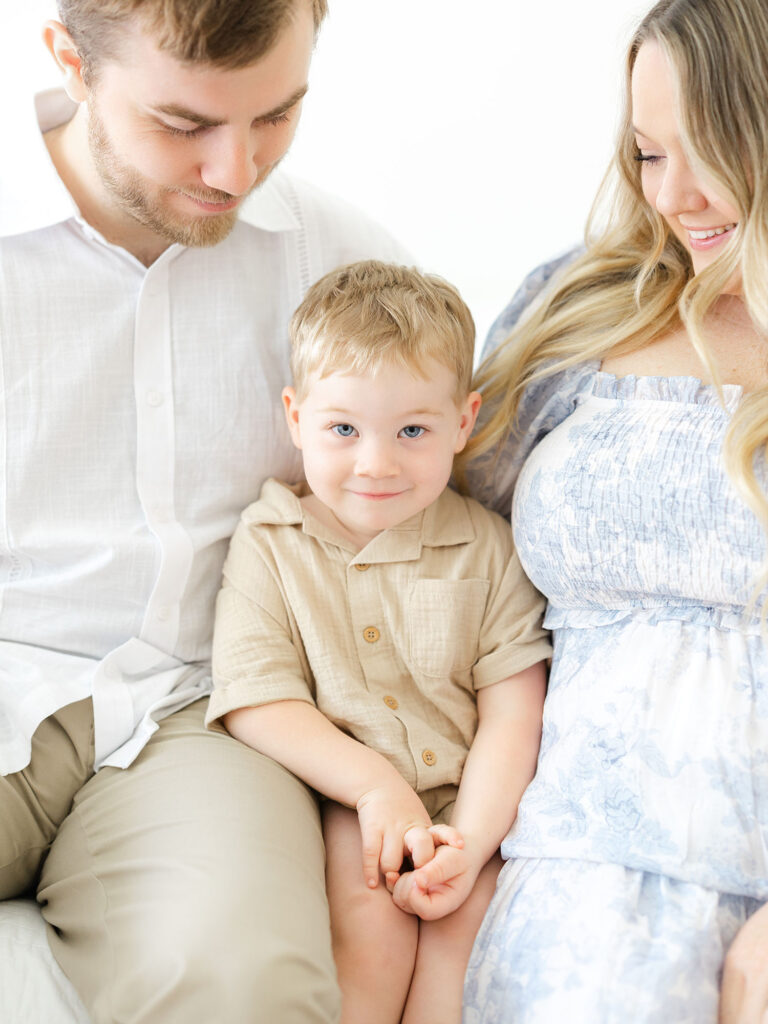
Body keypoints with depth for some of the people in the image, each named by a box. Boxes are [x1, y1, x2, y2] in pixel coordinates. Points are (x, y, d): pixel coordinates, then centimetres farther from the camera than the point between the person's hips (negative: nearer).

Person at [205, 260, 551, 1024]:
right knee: (368, 898, -27)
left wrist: (471, 838, -16)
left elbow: (513, 712, -2)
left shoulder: (485, 547, 3)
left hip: (463, 801, 1)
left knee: (474, 905, -25)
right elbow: (256, 701, -7)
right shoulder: (267, 543, 1)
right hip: (330, 799, -1)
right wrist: (374, 783, -19)